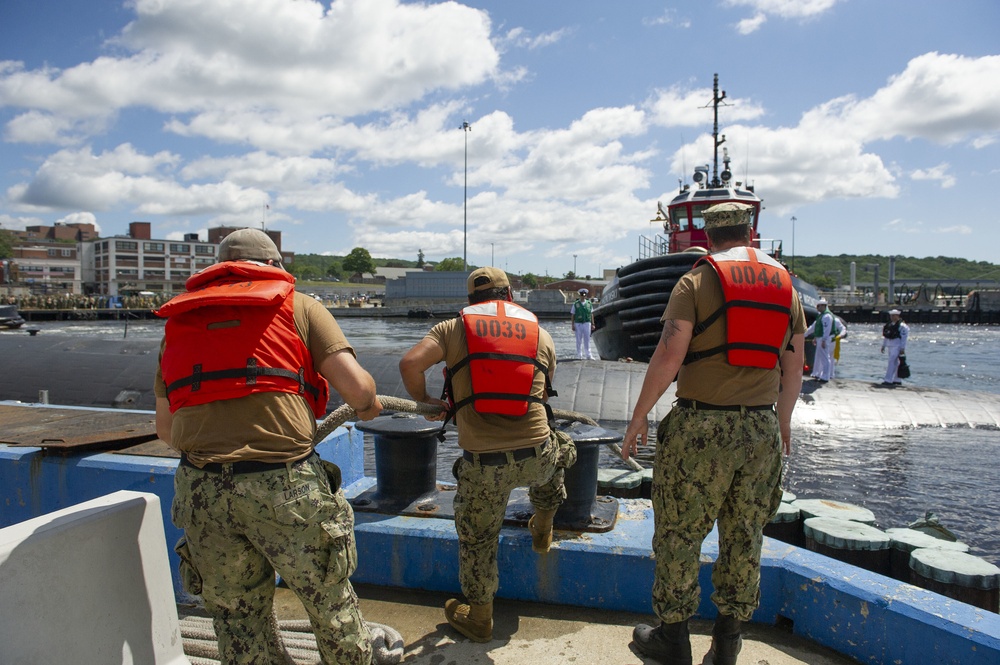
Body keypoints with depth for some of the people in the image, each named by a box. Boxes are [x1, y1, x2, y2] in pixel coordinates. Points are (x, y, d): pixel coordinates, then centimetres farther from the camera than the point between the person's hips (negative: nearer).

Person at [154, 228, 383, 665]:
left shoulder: (178, 320, 18)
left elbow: (165, 428, 22)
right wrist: (368, 405, 17)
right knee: (328, 597, 17)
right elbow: (356, 385, -5)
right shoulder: (298, 306, 7)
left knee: (237, 615, 20)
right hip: (284, 485, -3)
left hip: (202, 492, 4)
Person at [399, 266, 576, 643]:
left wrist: (423, 401, 9)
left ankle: (479, 619, 39)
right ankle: (542, 531, 54)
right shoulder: (542, 336, 12)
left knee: (477, 539, 22)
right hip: (535, 455, 2)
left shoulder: (452, 329, 5)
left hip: (483, 463, -2)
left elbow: (410, 363, -10)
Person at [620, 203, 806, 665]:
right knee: (745, 537, 15)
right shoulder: (785, 285, 9)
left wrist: (638, 417, -6)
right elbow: (793, 366, 14)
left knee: (679, 534, 8)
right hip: (761, 428, 5)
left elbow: (668, 356, -13)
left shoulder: (697, 280, -6)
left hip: (702, 427, -5)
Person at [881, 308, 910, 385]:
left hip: (897, 346, -8)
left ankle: (888, 380, -15)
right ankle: (897, 380, 20)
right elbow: (885, 336, 20)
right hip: (890, 346, 8)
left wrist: (902, 348, -17)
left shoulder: (902, 325, -10)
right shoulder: (889, 325, 13)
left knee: (892, 362, -13)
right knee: (895, 363, 13)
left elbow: (904, 338, -13)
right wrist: (883, 346, 19)